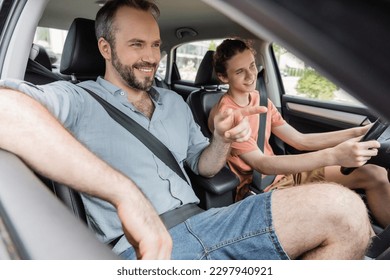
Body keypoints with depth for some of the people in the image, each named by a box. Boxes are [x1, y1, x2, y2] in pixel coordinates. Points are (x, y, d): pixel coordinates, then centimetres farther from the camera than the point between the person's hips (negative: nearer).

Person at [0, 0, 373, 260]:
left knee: (342, 209, -13)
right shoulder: (78, 100, -3)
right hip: (142, 248, -6)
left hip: (203, 225, 7)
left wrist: (223, 139, -1)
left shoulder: (175, 102, 18)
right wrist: (125, 191, -33)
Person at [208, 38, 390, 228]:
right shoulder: (223, 115, -18)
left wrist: (359, 132, -3)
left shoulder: (260, 100, 7)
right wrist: (333, 156, -34)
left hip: (281, 173, 8)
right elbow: (262, 165, -26)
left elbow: (300, 140, 6)